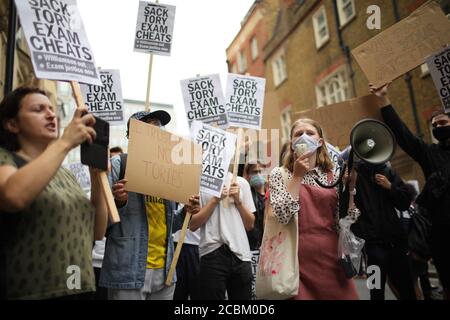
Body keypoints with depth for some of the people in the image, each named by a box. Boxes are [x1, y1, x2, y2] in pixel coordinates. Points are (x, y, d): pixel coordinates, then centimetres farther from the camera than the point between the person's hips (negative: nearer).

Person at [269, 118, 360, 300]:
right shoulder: (279, 174, 0)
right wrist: (297, 176, -15)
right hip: (299, 260, -3)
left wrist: (350, 187, -7)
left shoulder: (333, 177, 8)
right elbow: (282, 216, -15)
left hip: (332, 258, 4)